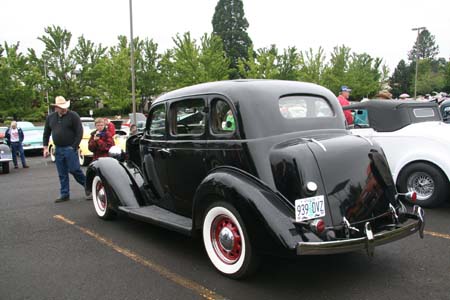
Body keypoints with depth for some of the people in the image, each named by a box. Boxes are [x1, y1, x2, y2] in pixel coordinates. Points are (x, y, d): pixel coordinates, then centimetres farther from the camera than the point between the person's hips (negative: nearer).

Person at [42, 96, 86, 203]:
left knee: (74, 170, -7)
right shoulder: (50, 117, 10)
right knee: (62, 174, 9)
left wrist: (74, 147, -15)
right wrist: (45, 147, 10)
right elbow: (46, 133, 17)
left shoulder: (73, 116, -7)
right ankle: (64, 195, 17)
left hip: (70, 148, -5)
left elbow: (79, 132, -11)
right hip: (58, 149, 5)